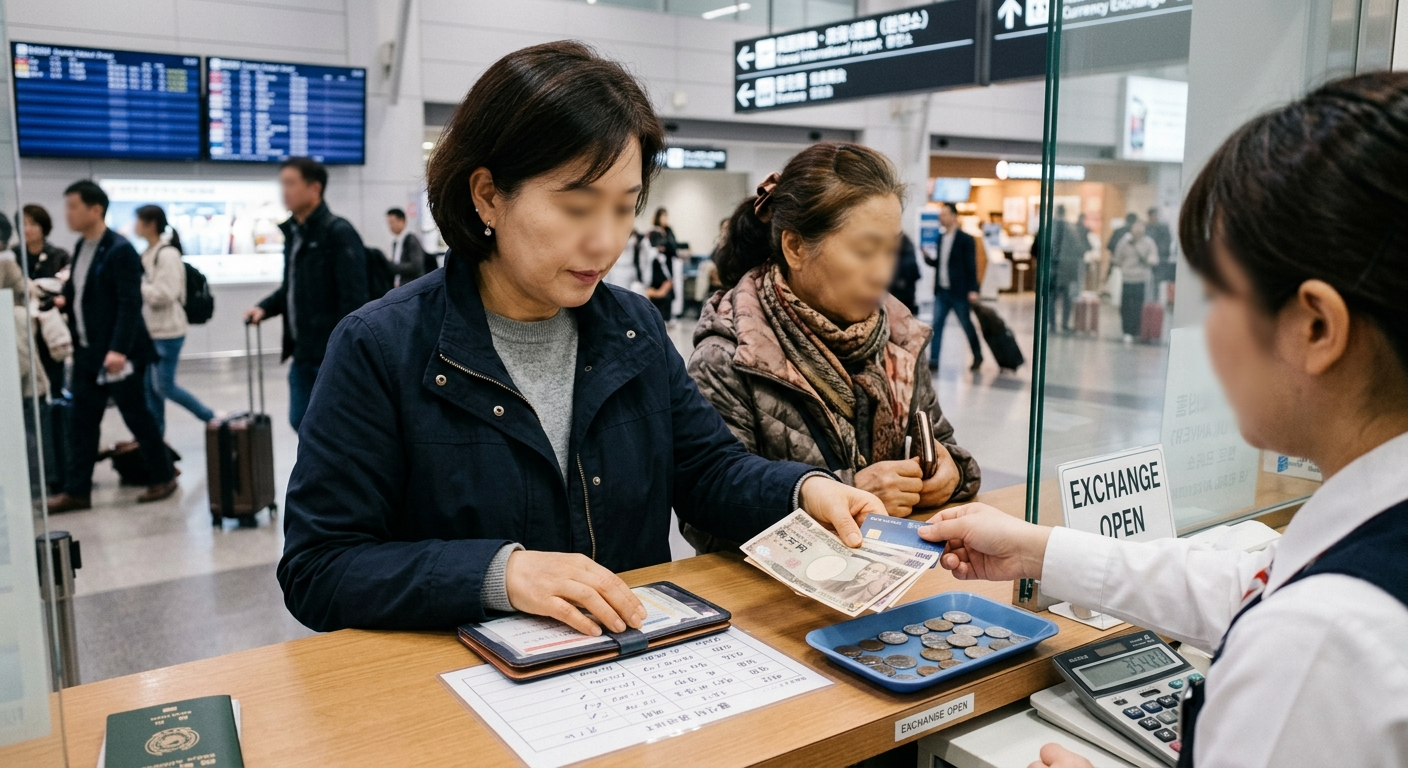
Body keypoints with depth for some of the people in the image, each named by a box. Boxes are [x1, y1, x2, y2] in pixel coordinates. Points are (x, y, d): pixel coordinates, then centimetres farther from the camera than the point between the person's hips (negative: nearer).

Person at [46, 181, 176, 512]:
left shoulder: (120, 250, -15)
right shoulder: (81, 246, 11)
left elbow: (130, 303, -21)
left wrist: (119, 349, -26)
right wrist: (65, 300, 1)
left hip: (118, 353, -8)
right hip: (87, 351, 8)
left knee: (137, 416, 3)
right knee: (82, 422, 9)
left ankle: (164, 478, 17)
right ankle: (76, 491, 16)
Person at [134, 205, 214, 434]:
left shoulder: (167, 254, -15)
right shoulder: (148, 254, 12)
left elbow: (163, 294, -20)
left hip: (168, 331, -9)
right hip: (150, 330, 9)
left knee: (165, 386, -6)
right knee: (150, 386, 10)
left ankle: (212, 418, 5)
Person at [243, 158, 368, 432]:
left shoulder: (338, 233, -13)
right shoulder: (293, 232, 13)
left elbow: (353, 300, -18)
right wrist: (265, 308, 5)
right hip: (303, 352, 9)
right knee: (301, 421, 14)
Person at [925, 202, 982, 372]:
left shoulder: (966, 239, -9)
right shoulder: (940, 238, 10)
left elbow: (971, 266, -11)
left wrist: (973, 290, -17)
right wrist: (927, 257, -4)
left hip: (959, 291, -6)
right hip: (941, 291, 6)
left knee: (967, 325, 7)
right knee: (937, 325, 0)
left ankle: (978, 357, 23)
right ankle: (934, 360, 1)